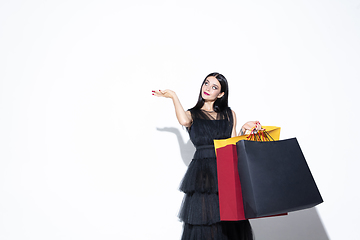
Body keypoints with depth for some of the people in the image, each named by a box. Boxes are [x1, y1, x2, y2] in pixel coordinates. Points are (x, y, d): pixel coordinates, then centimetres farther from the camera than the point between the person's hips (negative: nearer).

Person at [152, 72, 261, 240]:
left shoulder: (229, 114, 16)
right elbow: (184, 121, -16)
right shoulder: (192, 114, 10)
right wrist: (173, 96, -4)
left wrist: (243, 129, -2)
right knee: (204, 222, -4)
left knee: (232, 221, -1)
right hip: (202, 174, -2)